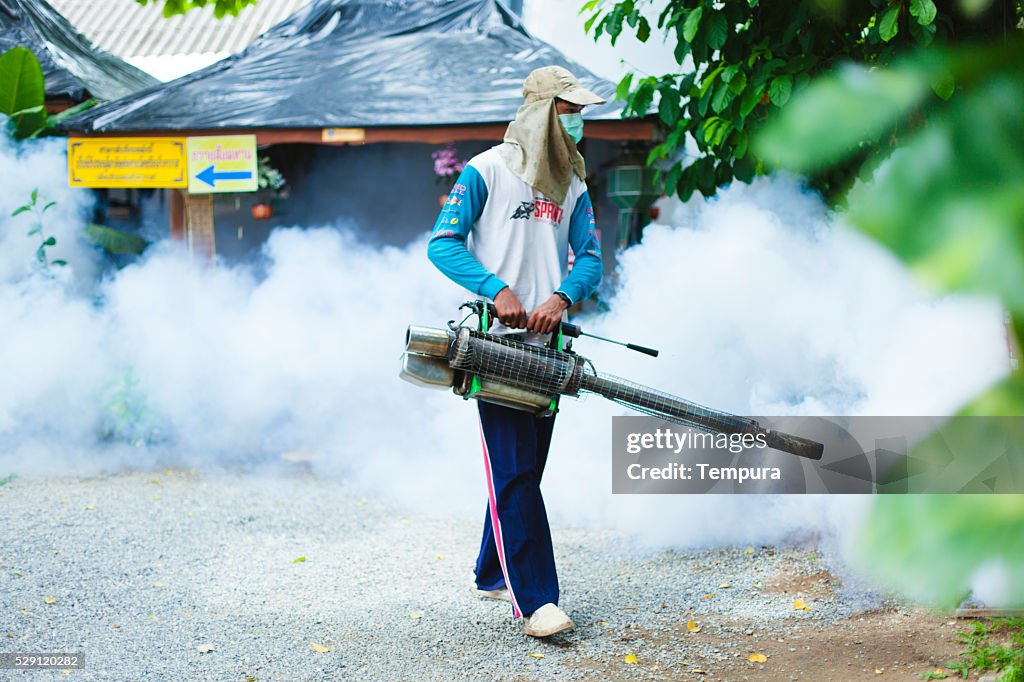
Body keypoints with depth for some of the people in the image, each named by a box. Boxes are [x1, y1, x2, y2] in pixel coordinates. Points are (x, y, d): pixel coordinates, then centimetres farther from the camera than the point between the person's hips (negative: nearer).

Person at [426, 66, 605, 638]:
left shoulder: (572, 186, 14)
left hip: (545, 343, 6)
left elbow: (591, 259, 8)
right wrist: (498, 289, -19)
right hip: (496, 339, -6)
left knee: (526, 467, 12)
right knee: (514, 470, -11)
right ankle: (535, 600, -15)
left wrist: (562, 297, -13)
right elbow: (443, 244, -7)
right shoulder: (486, 171, -3)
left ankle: (493, 574, 29)